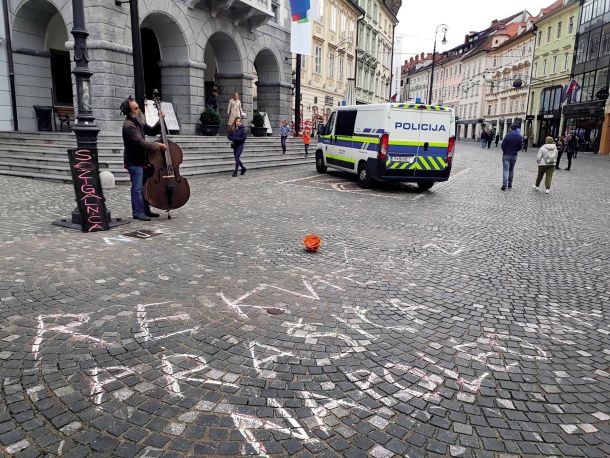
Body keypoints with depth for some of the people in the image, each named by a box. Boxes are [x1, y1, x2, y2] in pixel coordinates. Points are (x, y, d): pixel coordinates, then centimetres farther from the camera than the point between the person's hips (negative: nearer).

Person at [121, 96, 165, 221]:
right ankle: (138, 212, 4)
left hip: (142, 160, 9)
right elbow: (140, 143, -25)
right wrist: (157, 146, -19)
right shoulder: (129, 125, -18)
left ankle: (146, 210, 24)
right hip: (134, 162, -9)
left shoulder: (138, 122, 12)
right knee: (138, 188, -5)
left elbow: (152, 131, 18)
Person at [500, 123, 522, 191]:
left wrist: (504, 151, 5)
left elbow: (503, 145, -13)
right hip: (514, 155, 4)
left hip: (506, 155, -4)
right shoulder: (519, 137, 0)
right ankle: (510, 184, 21)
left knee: (506, 169, -5)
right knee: (511, 170, 16)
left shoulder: (508, 135, -13)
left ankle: (504, 185, -15)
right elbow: (520, 146, 2)